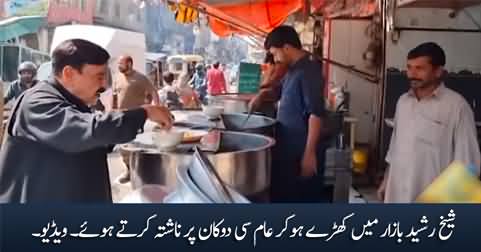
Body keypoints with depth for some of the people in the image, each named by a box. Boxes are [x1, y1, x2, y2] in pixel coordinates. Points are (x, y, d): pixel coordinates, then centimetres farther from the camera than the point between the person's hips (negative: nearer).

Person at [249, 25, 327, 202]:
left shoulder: (308, 71, -18)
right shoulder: (294, 69, 11)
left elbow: (316, 114, -24)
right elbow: (281, 90, 30)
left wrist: (310, 153, -25)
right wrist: (263, 95, 9)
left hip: (302, 151, -9)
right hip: (289, 148, 9)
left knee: (301, 198, 1)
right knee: (283, 195, 18)